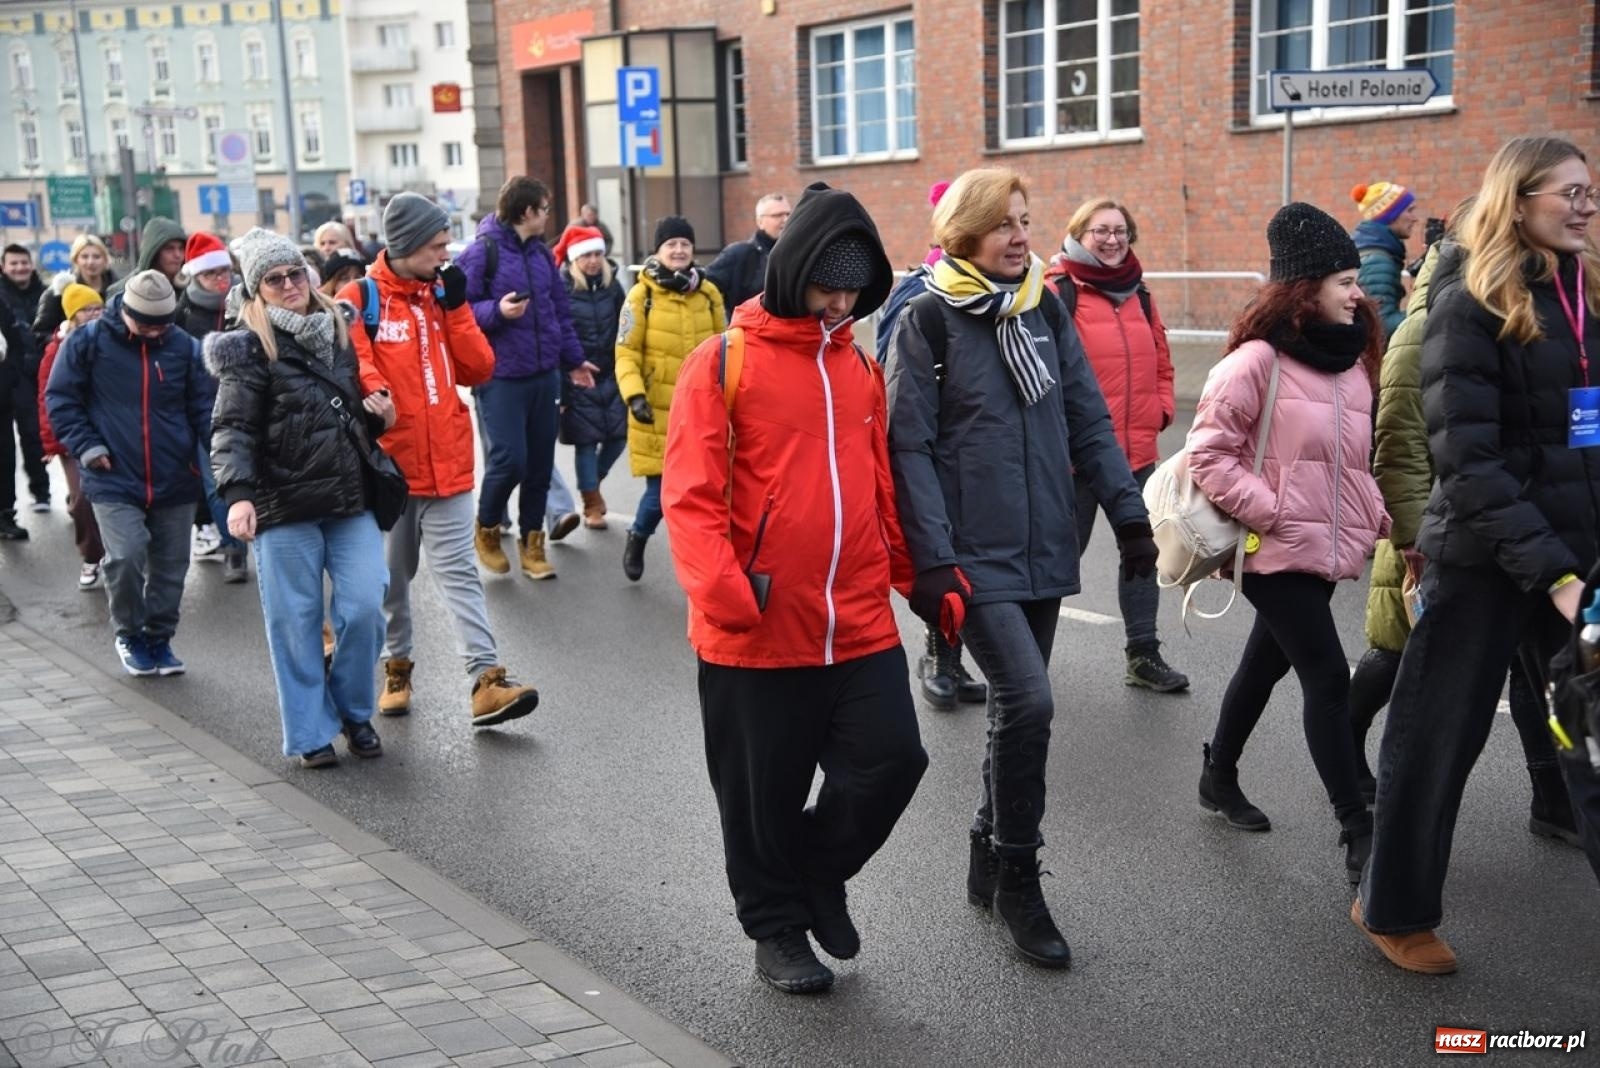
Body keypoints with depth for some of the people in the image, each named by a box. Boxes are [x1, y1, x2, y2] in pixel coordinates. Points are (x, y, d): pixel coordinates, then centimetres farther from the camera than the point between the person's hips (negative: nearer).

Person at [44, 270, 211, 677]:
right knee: (125, 557, -14)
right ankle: (130, 634, 10)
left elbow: (202, 407, 8)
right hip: (114, 479, -2)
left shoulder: (184, 346, 0)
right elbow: (60, 398, 3)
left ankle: (159, 636, 27)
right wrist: (86, 445, -8)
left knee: (170, 564, 8)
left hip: (174, 480, 2)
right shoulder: (87, 341, -4)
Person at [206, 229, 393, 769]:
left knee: (364, 609, -3)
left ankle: (354, 711, 20)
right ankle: (311, 734, 14)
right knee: (295, 622, 2)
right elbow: (232, 428, -9)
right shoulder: (250, 349, -2)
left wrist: (379, 416, 5)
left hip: (352, 500, 4)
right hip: (285, 506, -4)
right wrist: (238, 494, -23)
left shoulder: (341, 332, 15)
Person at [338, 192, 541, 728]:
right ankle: (396, 667, 30)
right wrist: (374, 395, -30)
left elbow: (479, 369, 5)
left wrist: (456, 306, -3)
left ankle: (487, 681, -9)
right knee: (393, 574, 13)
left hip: (447, 464, 2)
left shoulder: (442, 295, 9)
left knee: (459, 572, -4)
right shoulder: (359, 300, -4)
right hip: (388, 463, -2)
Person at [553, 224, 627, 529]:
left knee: (619, 435, 2)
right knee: (587, 440, 0)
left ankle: (593, 482, 28)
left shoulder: (612, 285, 7)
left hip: (611, 373, 4)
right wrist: (559, 386, -11)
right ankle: (592, 503, 14)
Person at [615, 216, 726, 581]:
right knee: (661, 490, -1)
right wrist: (635, 396, -18)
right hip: (657, 411, -3)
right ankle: (637, 539, 30)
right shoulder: (642, 295, -4)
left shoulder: (709, 293, 6)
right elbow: (626, 353, -5)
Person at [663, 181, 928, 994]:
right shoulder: (723, 363, -7)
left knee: (892, 758, 0)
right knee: (765, 794, 9)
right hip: (757, 634, -4)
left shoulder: (860, 366, 10)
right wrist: (720, 588, -25)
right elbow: (689, 494, -13)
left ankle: (819, 871, 28)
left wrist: (922, 577, 12)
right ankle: (778, 927, 32)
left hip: (861, 625, 4)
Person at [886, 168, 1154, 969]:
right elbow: (910, 447, -9)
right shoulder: (928, 320, -6)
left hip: (1043, 551, 6)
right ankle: (1017, 879, 1)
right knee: (1029, 701, -16)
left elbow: (1089, 422, 12)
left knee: (1017, 708, 11)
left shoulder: (1047, 311, 10)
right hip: (975, 557, -6)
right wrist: (933, 560, -16)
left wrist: (1129, 514, 5)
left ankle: (989, 863, 29)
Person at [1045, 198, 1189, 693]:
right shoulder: (1057, 291, -10)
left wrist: (1161, 408, 5)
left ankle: (1144, 654, 22)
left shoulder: (1138, 294, 12)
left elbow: (1160, 361, 20)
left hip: (1138, 449, 7)